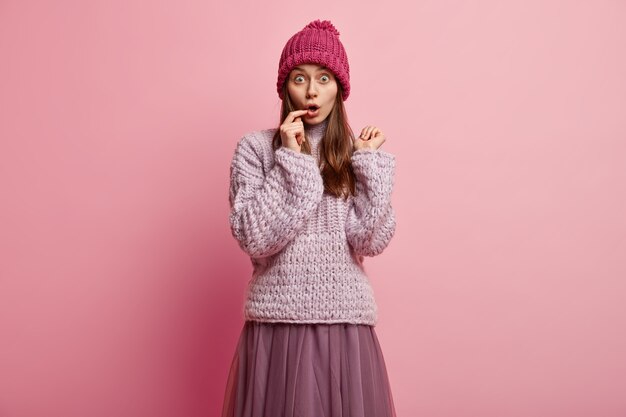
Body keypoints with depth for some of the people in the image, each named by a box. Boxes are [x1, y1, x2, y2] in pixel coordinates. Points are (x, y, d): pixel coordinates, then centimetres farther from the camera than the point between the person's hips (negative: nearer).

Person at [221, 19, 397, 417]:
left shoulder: (358, 150, 5)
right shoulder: (255, 147, -1)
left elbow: (371, 240, -5)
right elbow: (254, 239, -12)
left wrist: (369, 163, -8)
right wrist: (291, 159, -13)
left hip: (346, 323, 2)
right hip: (277, 322, -1)